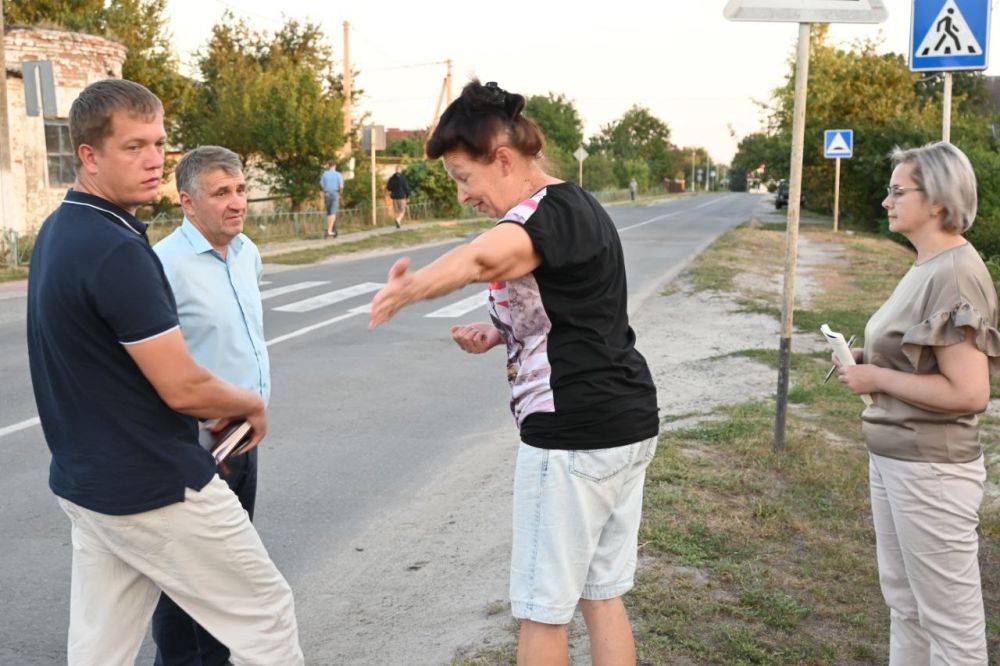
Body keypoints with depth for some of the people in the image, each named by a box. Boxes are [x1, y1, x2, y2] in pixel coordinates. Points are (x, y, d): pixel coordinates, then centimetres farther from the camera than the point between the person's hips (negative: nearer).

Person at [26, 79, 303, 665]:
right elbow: (182, 387, -22)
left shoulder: (58, 232, 8)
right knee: (266, 616, 7)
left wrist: (213, 410, 14)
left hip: (85, 483, 9)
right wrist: (252, 404, -2)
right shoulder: (117, 250, -23)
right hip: (158, 490, -9)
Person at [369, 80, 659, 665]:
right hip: (626, 424, 10)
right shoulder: (580, 208, 14)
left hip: (574, 435, -10)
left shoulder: (545, 214, -17)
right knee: (603, 596, 18)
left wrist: (409, 286, -50)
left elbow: (480, 259, -40)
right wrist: (500, 333, 10)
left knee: (543, 609, 4)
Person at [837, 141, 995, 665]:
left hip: (930, 469, -10)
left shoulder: (956, 275, -20)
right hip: (893, 457, 10)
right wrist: (869, 361, 4)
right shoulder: (927, 266, 9)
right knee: (904, 603, 22)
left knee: (948, 620, 5)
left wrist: (878, 378, -17)